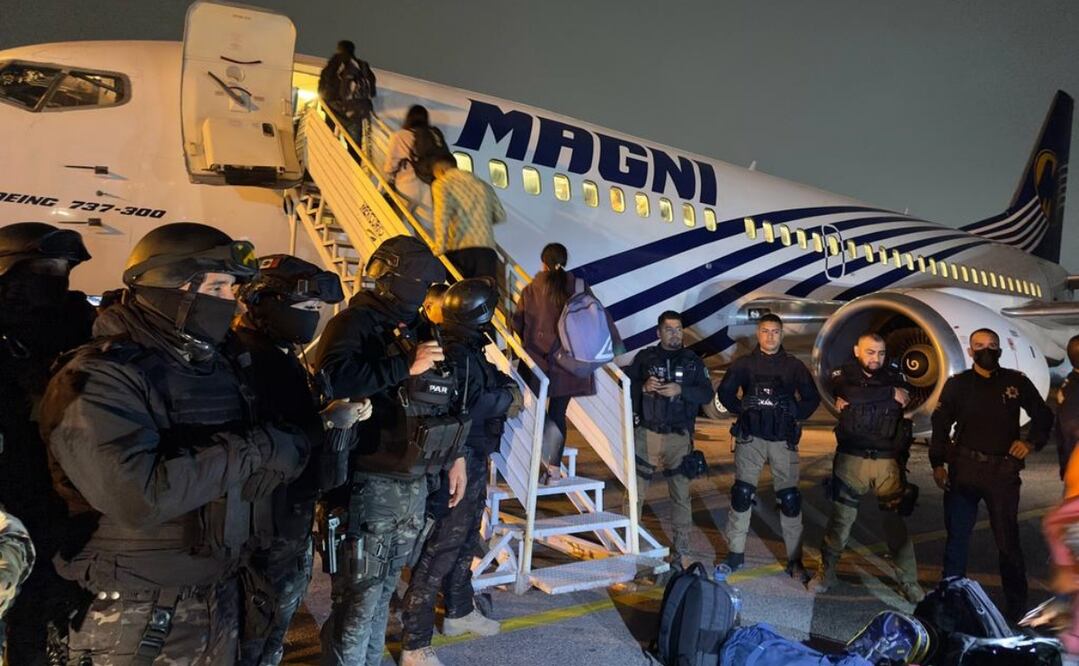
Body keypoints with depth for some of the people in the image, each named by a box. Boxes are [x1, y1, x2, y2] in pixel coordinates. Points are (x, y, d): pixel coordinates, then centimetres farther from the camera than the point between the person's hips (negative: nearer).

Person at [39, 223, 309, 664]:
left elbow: (288, 447, 4)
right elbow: (138, 496, -30)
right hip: (130, 615, -7)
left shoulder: (214, 365, 8)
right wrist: (249, 450, -22)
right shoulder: (100, 377, -17)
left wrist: (274, 454, -18)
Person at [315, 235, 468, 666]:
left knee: (383, 590, 19)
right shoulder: (355, 324, -10)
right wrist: (406, 366, -24)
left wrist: (454, 456, 17)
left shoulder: (419, 330, 14)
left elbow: (443, 402, 21)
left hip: (414, 485, 8)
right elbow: (333, 379, -31)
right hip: (369, 484, -8)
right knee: (359, 597, -2)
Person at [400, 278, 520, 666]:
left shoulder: (470, 351, 10)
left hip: (473, 462, 11)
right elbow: (467, 408, -31)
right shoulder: (456, 356, -22)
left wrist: (505, 390, -2)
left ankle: (459, 612, 43)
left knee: (465, 541, 24)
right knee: (441, 549, -4)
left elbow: (491, 385, 12)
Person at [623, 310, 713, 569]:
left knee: (681, 495, 2)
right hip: (646, 434, 0)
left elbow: (708, 393, 1)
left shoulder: (693, 361, 9)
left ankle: (681, 551, 12)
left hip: (679, 437, 1)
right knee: (635, 492, -1)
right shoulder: (644, 357, 7)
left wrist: (680, 390, -14)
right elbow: (625, 386, 4)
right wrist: (643, 387, -15)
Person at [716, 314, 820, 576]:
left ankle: (795, 559, 12)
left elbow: (812, 398, 11)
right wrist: (742, 410, -1)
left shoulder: (794, 366, 7)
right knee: (742, 494, -2)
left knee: (790, 499, 1)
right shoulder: (744, 364, 6)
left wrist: (794, 415, -1)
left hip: (783, 440, 0)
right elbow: (724, 392, 10)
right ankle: (735, 554, 9)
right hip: (750, 438, 0)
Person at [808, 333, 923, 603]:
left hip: (888, 461, 1)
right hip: (851, 459, -1)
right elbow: (851, 394, -20)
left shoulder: (895, 377, 6)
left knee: (896, 522, 3)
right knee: (840, 519, 6)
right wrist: (890, 394, -14)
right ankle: (826, 573, 20)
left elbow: (906, 417, 0)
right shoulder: (844, 374, 2)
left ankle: (909, 583, 15)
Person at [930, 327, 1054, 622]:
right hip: (963, 469, 0)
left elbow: (1043, 415, 13)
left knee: (1007, 539, 5)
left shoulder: (1016, 382, 4)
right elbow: (940, 424, 3)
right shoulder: (957, 384, 3)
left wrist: (1031, 442, -5)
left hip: (1003, 471, 0)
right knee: (957, 535, 7)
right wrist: (937, 463, -4)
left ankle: (1016, 604, 19)